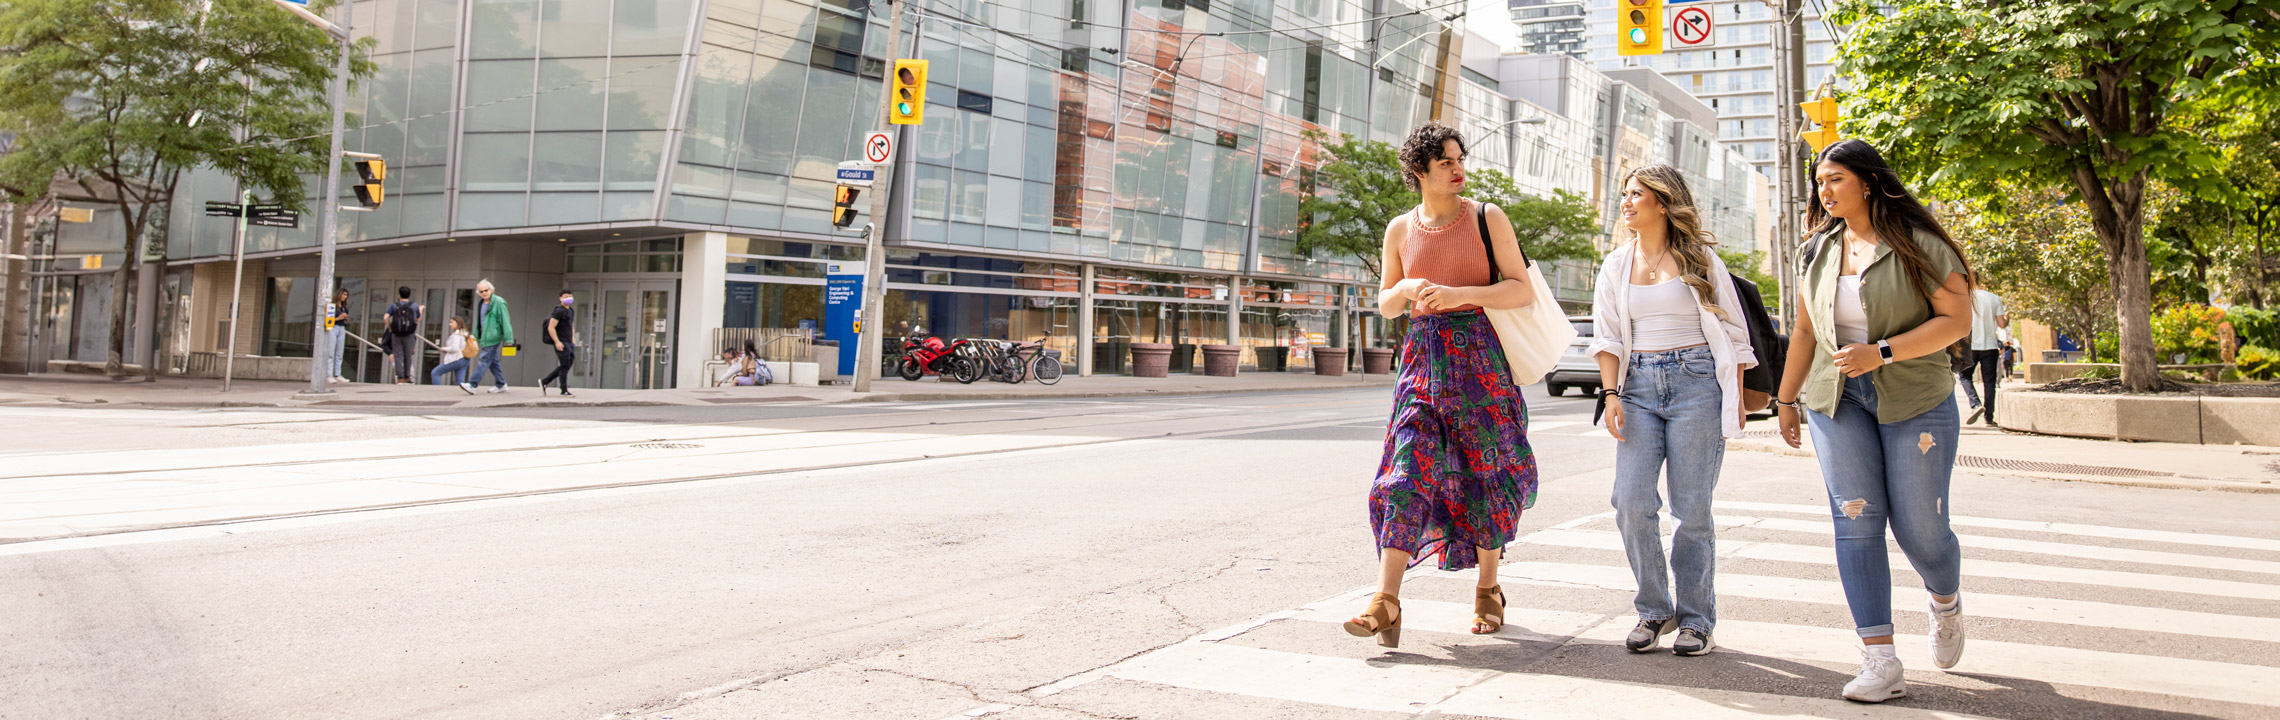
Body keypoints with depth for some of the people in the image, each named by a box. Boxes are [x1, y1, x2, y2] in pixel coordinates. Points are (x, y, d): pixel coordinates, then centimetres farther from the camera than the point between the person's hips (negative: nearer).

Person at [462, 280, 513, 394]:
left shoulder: (499, 303, -10)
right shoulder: (481, 304, 15)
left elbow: (505, 321, -14)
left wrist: (508, 338, -19)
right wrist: (476, 336, 24)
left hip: (493, 337, -9)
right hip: (485, 337, 9)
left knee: (484, 361, -10)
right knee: (493, 362, 12)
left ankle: (472, 385, -14)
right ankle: (501, 385, 20)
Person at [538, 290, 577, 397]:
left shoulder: (570, 311, 17)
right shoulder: (559, 311, -10)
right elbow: (551, 327, -15)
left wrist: (573, 339, 17)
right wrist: (557, 342, -20)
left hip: (568, 344, 9)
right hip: (561, 343, -9)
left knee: (564, 367, 9)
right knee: (564, 366, -7)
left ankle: (544, 381, 19)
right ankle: (564, 391, -2)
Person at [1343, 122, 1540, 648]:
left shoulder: (1487, 218, 1)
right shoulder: (1400, 230, 9)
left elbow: (1523, 291, -4)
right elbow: (1385, 304, 15)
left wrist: (1458, 294, -17)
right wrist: (1409, 289, -9)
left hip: (1479, 354, -1)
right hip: (1422, 357, 2)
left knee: (1482, 475, 5)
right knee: (1409, 471, -10)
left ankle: (1488, 590, 24)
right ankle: (1386, 603, -16)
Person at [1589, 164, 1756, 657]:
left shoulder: (1700, 259, 6)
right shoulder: (1616, 265, 14)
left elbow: (1731, 330, 7)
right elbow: (1607, 337, 10)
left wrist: (1736, 396, 2)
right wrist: (1611, 394, -3)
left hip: (1697, 381, -3)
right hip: (1639, 385, 3)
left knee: (1692, 506, -2)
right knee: (1632, 501, -8)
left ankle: (1696, 619, 9)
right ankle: (1653, 611, 8)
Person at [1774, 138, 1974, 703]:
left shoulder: (1918, 246, -6)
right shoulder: (1817, 252, 10)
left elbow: (1957, 320, -11)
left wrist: (1881, 353, -21)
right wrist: (1787, 398, 18)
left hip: (1915, 398, -4)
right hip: (1837, 400, 4)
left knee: (1919, 525, -1)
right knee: (1856, 520, -6)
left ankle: (1946, 602, 36)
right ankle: (1880, 661, -6)